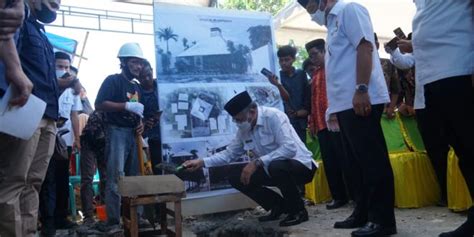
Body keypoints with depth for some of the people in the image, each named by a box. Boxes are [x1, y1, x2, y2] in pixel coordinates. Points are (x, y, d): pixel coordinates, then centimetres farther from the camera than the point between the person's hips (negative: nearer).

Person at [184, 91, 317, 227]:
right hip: (273, 168, 7)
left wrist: (257, 162, -33)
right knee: (235, 176, -4)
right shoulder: (244, 129, -2)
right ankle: (278, 206, 7)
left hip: (301, 166, -7)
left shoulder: (273, 117, -23)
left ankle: (298, 210, -11)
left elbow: (289, 148, -33)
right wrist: (202, 162, -2)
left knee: (276, 167, -39)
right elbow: (229, 153, 8)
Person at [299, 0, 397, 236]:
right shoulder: (333, 22, 26)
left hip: (361, 100, -10)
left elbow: (365, 47, -14)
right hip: (346, 104, 10)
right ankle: (363, 213, 19)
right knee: (358, 161, 11)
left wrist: (361, 90, -22)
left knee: (372, 160, -7)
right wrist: (334, 108, 20)